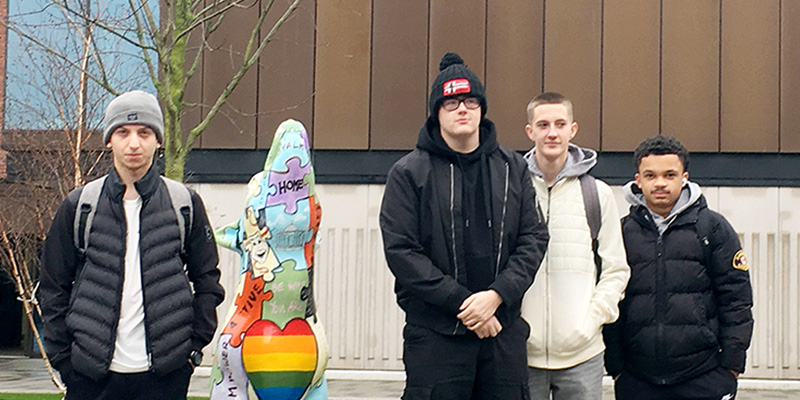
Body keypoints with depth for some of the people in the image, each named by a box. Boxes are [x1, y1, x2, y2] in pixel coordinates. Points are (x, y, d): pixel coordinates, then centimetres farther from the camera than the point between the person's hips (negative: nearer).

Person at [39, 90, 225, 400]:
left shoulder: (185, 204, 5)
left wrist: (194, 344, 3)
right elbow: (54, 287, 9)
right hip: (91, 374, 1)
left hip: (165, 374, 0)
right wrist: (62, 358, 3)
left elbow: (207, 281, 12)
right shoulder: (79, 206, 5)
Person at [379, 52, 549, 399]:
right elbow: (400, 250, -7)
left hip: (503, 328, 3)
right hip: (434, 331, -3)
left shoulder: (512, 168, 11)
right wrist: (461, 302, -13)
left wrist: (497, 295, -10)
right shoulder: (409, 172, 0)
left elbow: (534, 238, 6)